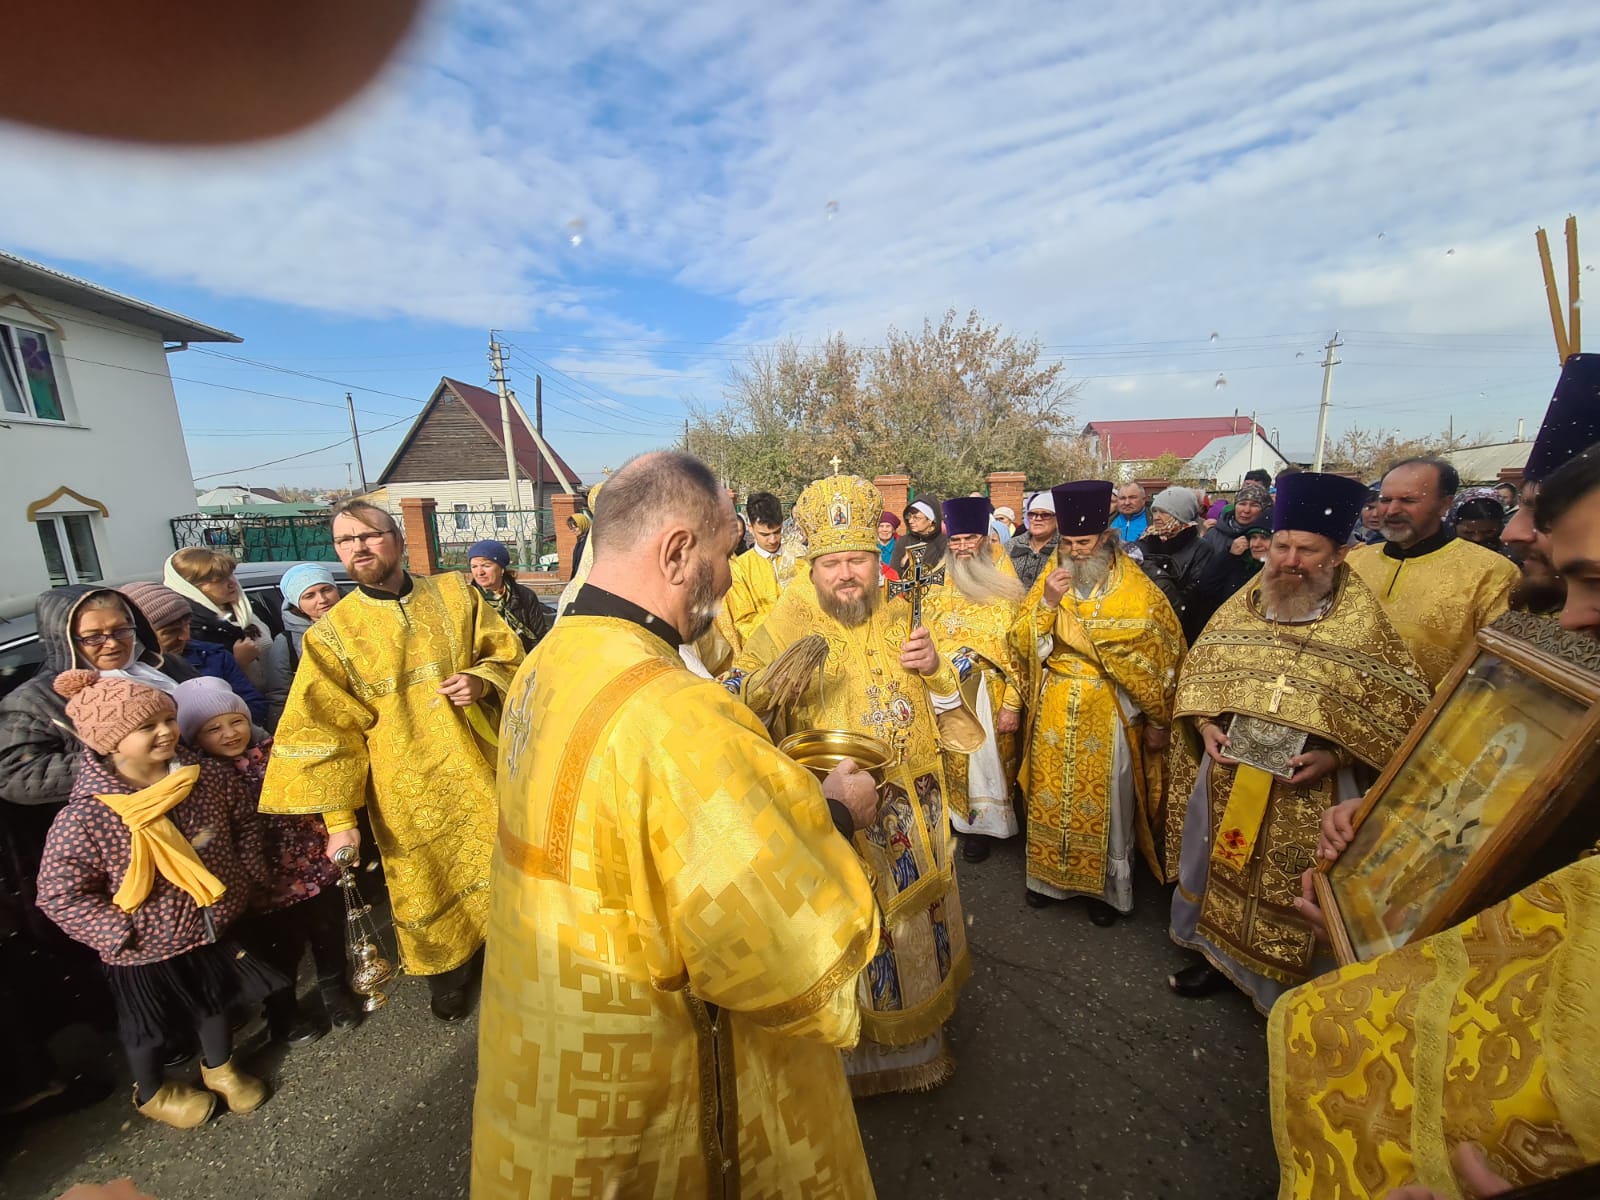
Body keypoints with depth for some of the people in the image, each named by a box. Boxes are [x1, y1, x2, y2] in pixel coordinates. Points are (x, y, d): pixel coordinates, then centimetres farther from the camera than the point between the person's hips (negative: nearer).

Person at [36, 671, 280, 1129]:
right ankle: (151, 1093, 52)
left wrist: (248, 877, -2)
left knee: (217, 999, 24)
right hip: (145, 950, -3)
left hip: (216, 926, 3)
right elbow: (58, 893, -16)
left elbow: (244, 823, 2)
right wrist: (121, 932, -17)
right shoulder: (83, 818, -27)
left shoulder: (208, 778, -16)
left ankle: (219, 1068, 52)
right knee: (150, 1026, 22)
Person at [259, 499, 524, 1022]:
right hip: (411, 795, -1)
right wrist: (338, 819, -9)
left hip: (483, 774, 1)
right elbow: (325, 731, -6)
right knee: (431, 888, 14)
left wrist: (482, 681, -18)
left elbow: (508, 656, 4)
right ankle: (449, 973, 42)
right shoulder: (330, 635, -4)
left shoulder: (455, 594, -1)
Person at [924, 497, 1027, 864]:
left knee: (985, 757, 5)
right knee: (950, 757, 10)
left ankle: (982, 824, 24)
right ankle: (952, 817, 29)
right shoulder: (939, 590, 7)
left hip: (989, 692, -3)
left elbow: (1017, 650, -7)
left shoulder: (1005, 590, -4)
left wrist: (1013, 704, -11)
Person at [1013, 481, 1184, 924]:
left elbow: (1161, 660, -2)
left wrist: (1158, 721, 0)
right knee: (1051, 797, 12)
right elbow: (1022, 643, -4)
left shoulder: (1137, 591, -7)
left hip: (1109, 715, -2)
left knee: (1106, 803, 10)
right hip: (1054, 713, 2)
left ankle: (1106, 886, 31)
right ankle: (1050, 876, 32)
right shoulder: (1051, 577, 0)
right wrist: (1047, 603, -19)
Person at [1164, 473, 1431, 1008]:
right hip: (1226, 779, 4)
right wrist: (1205, 724, -8)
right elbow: (1197, 670, 7)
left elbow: (1405, 710, -9)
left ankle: (1286, 992, 37)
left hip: (1311, 795, -3)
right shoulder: (1240, 608, 0)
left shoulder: (1367, 624, -10)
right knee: (1217, 869, 19)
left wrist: (1335, 757, -20)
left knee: (1293, 893, 13)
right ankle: (1217, 952, 43)